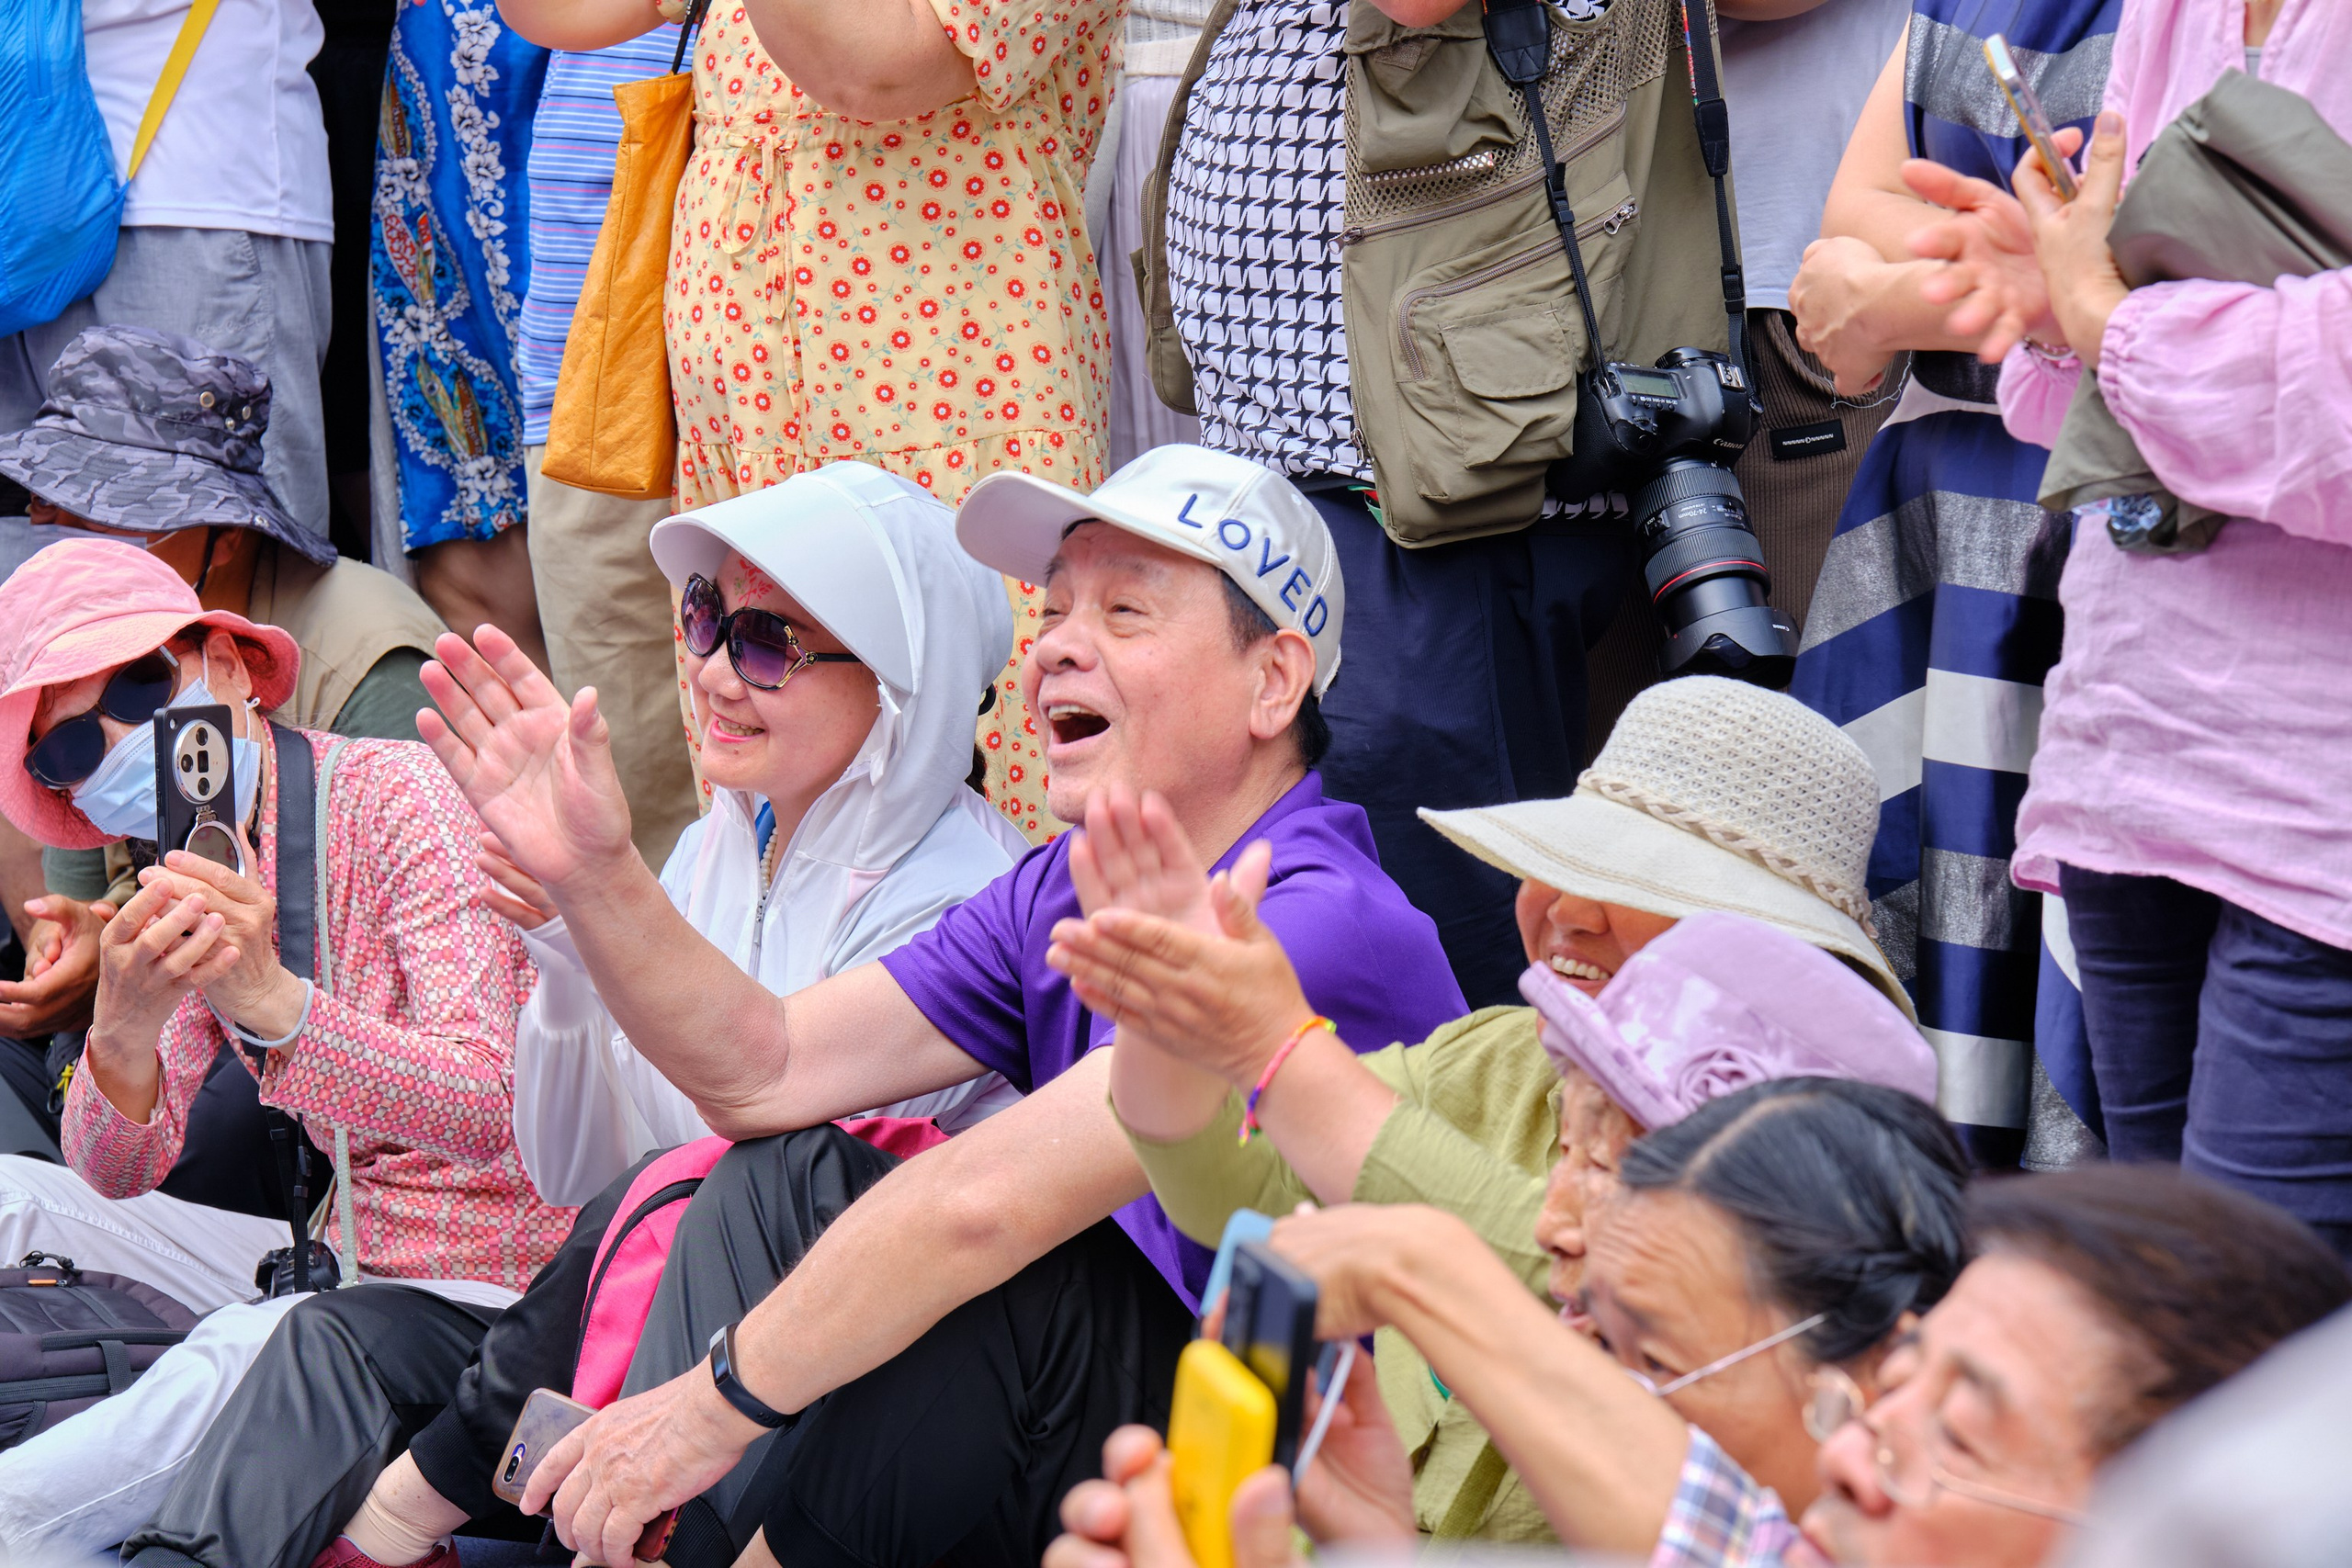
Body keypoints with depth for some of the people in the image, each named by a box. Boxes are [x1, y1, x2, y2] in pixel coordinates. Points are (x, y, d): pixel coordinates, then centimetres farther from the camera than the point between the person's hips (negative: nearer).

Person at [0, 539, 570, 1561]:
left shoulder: (396, 797, -13)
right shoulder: (193, 879, 9)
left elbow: (490, 1108, -26)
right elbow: (118, 1173, -1)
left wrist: (272, 999, -42)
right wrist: (124, 1032, -25)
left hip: (488, 1286, -8)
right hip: (341, 1263, 8)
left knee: (256, 1348, -34)